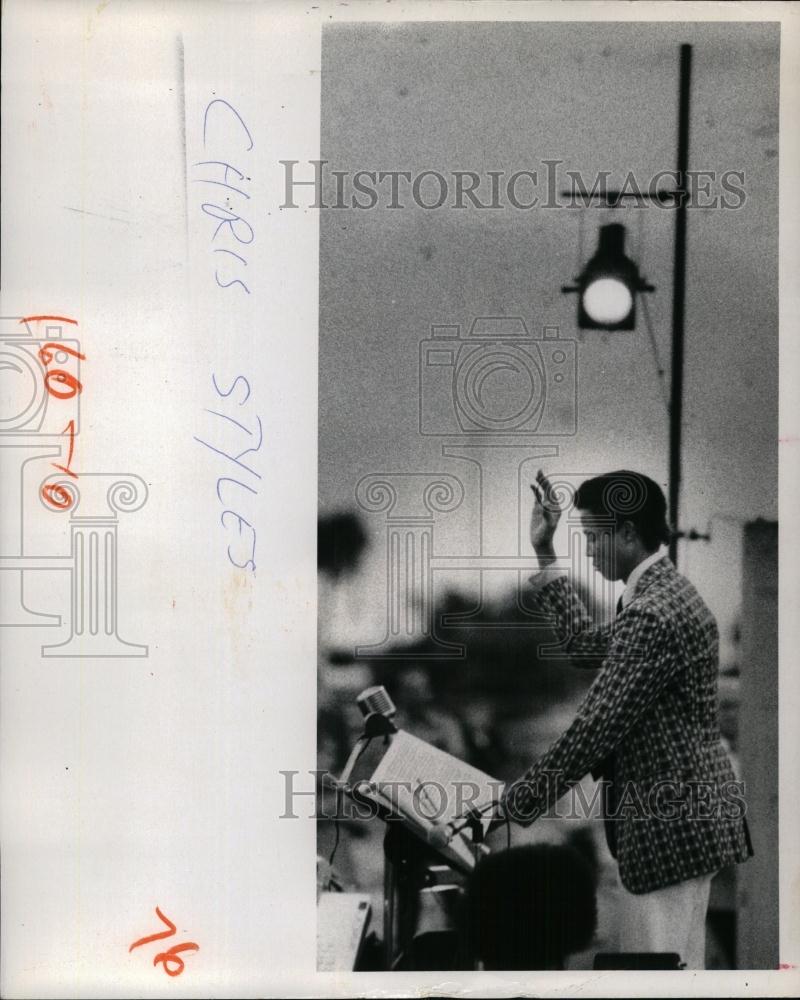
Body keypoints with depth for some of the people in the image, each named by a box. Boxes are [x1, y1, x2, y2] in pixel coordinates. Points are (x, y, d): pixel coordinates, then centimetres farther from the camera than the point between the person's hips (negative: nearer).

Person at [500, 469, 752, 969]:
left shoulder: (653, 614, -22)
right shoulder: (666, 591, 11)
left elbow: (593, 730, -22)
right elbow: (591, 646, 23)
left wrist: (513, 806, -13)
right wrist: (546, 557, 22)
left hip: (669, 818, -11)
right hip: (692, 811, 11)